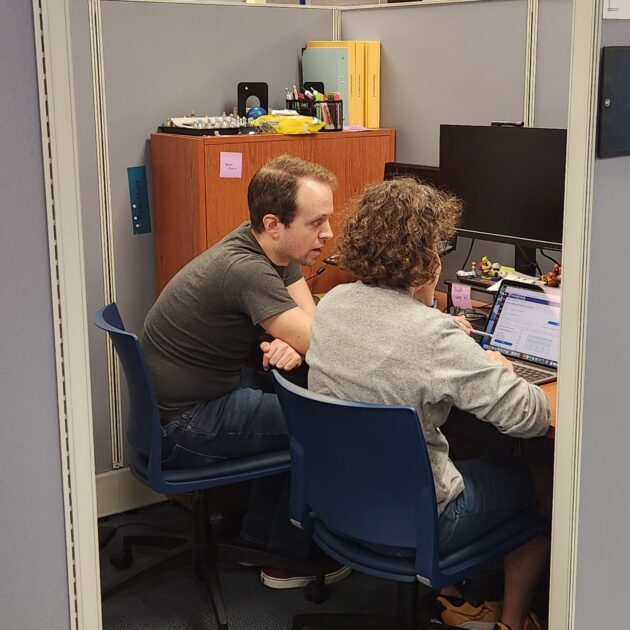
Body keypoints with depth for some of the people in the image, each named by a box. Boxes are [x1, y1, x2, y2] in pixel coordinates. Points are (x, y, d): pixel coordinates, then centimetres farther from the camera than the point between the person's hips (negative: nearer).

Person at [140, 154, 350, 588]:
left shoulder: (273, 247, -1)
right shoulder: (244, 269, -29)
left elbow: (309, 320, 0)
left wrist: (290, 344, -23)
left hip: (213, 387, 9)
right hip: (181, 428, -9)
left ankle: (259, 534, 23)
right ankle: (290, 558, 12)